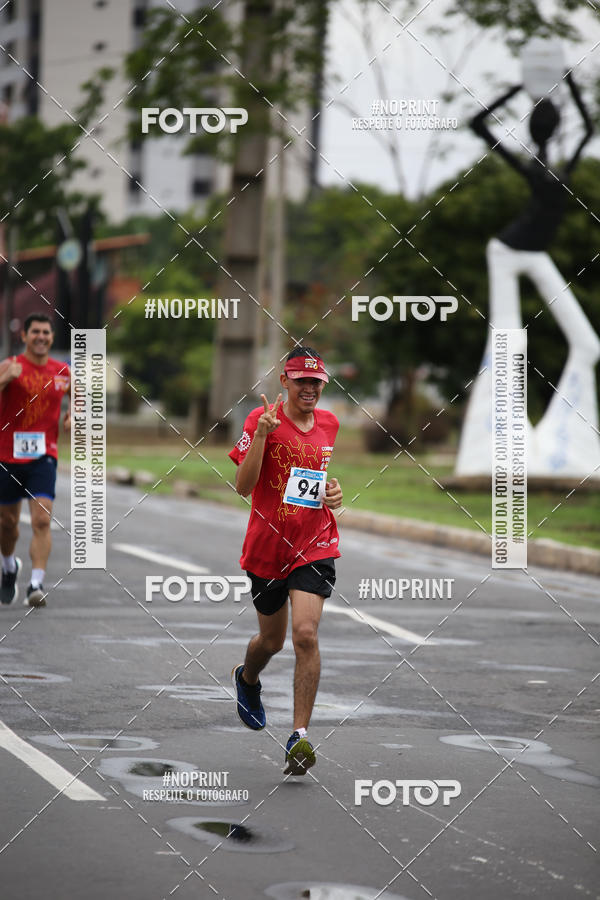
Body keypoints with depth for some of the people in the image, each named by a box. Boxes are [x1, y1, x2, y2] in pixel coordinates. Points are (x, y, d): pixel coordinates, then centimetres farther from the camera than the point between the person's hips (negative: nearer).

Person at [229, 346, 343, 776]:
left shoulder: (329, 423, 6)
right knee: (272, 639, 15)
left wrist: (334, 490, 5)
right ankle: (247, 679, 52)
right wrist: (261, 435, -28)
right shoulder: (262, 419, -9)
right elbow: (243, 486, -17)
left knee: (305, 634, -17)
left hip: (316, 546, 1)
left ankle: (300, 736, -14)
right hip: (267, 546, -1)